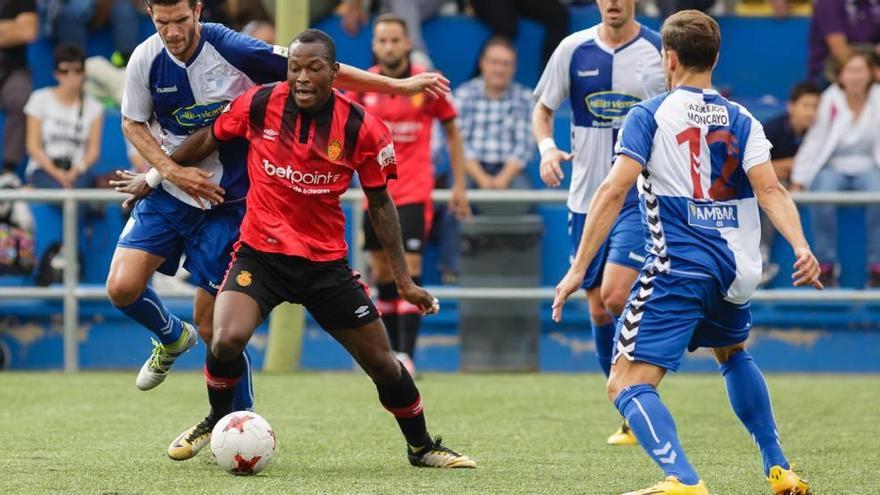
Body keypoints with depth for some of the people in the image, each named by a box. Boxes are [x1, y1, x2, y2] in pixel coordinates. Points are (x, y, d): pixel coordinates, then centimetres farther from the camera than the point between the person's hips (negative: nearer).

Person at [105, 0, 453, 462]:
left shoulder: (232, 49, -19)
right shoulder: (145, 60, -9)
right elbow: (134, 123, 7)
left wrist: (399, 85, -9)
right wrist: (171, 171, -10)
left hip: (224, 201, -3)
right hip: (165, 193, 3)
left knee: (210, 323, -4)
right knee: (122, 287, -11)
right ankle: (171, 337, 23)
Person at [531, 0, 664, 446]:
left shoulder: (661, 52, -3)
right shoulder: (574, 50, 3)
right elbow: (542, 109, 12)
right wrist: (546, 146, -8)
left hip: (643, 197, -4)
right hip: (587, 197, 4)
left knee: (616, 295, -19)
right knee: (598, 310, 6)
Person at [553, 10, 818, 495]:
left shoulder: (650, 115, 1)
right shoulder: (742, 121, 12)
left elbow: (613, 191, -9)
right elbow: (770, 189, -4)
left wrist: (578, 269, -10)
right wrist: (801, 247, -14)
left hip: (678, 267, -6)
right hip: (735, 268, 6)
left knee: (627, 384, -8)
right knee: (733, 355, 35)